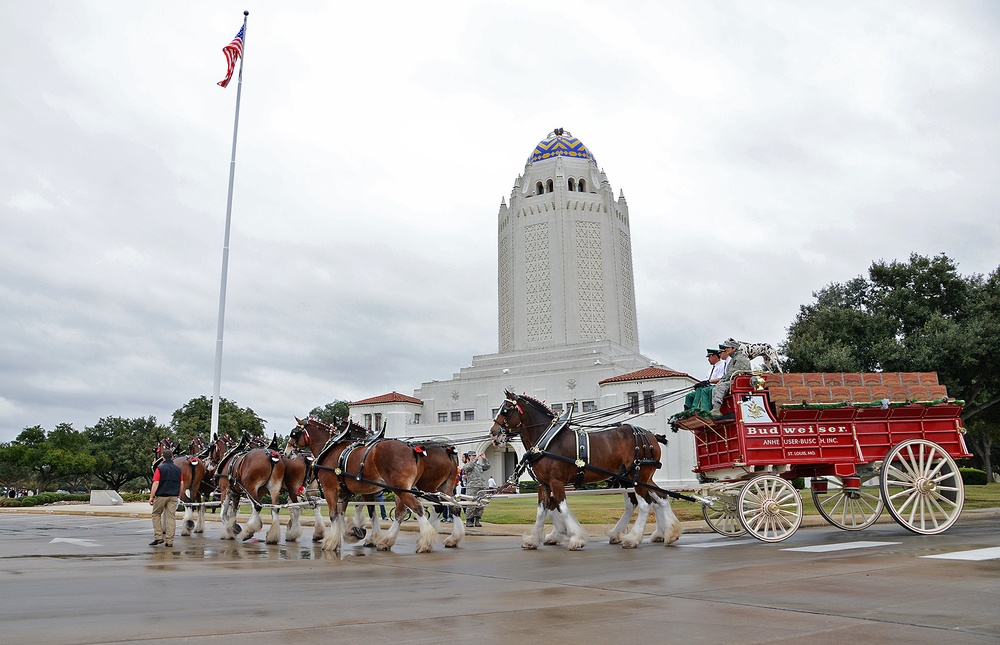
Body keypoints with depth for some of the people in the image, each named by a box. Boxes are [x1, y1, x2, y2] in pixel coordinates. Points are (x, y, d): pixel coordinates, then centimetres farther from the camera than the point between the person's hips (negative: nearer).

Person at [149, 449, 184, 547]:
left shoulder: (160, 468, -5)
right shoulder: (178, 469, 7)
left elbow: (156, 484, -11)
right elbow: (182, 484, 8)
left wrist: (151, 496, -7)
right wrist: (178, 495, 19)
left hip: (161, 496, -3)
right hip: (173, 497, 3)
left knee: (156, 514, 15)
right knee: (171, 517, 4)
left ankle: (159, 537, 8)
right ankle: (169, 541, 4)